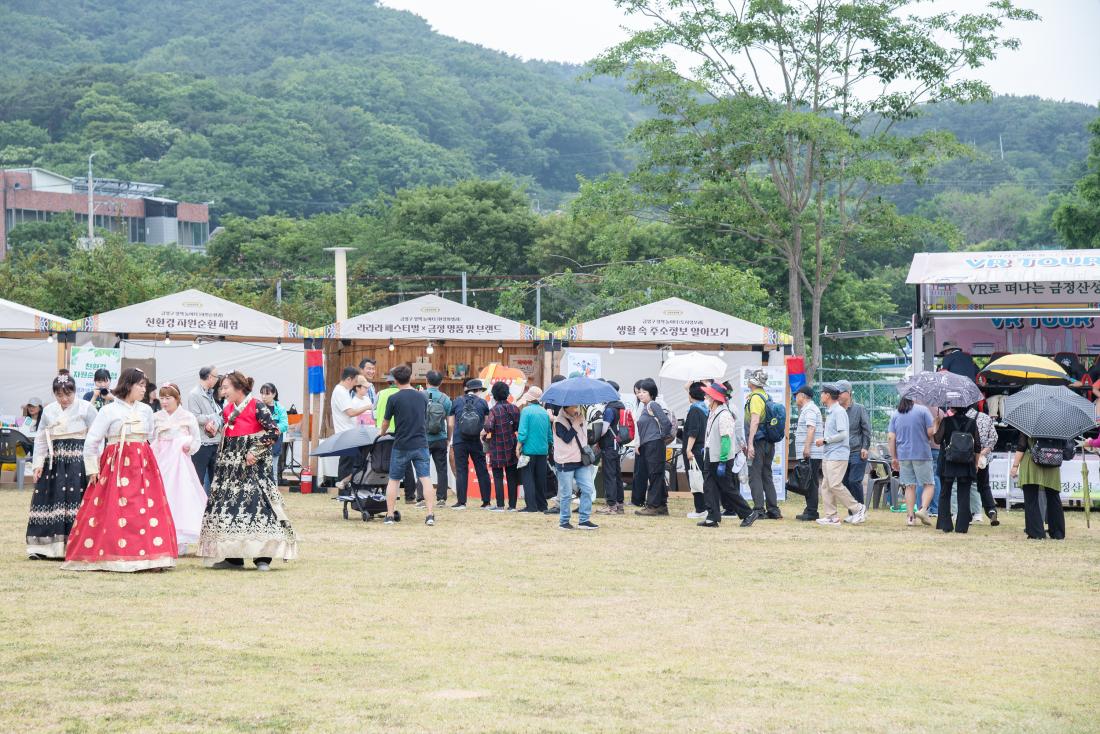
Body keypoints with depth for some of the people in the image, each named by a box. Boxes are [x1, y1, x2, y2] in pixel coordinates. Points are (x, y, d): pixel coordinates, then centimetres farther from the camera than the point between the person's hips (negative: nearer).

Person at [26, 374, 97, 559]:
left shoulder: (86, 408, -1)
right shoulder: (49, 411, 12)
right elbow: (40, 439, 15)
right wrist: (38, 464, 6)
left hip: (78, 461, -4)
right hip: (54, 462, 4)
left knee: (75, 499, -11)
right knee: (48, 499, 1)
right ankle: (45, 546, 6)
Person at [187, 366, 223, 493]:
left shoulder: (210, 394, 14)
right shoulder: (194, 394, -9)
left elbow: (219, 415, 7)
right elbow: (195, 418, -18)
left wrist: (215, 423, -15)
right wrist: (216, 417, -9)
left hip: (214, 443, 8)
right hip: (201, 443, -8)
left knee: (213, 478, 12)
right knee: (198, 479, -4)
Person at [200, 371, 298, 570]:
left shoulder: (256, 407, -9)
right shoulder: (227, 409, 12)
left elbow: (273, 431, -13)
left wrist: (255, 451, -15)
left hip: (251, 463, -8)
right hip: (230, 463, 8)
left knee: (256, 501, -12)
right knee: (227, 503, 5)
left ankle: (263, 557, -9)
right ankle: (233, 557, 10)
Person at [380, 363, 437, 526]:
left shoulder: (393, 399, -7)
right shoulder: (422, 397, 4)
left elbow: (385, 423, 4)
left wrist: (383, 432, 25)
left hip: (401, 446, -2)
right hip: (421, 444, 2)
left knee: (393, 480, 11)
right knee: (426, 479, 0)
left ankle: (389, 515, 11)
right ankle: (430, 515, -8)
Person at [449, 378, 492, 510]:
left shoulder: (456, 402, 3)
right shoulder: (482, 403, 1)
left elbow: (450, 424, 5)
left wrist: (451, 441, 15)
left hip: (459, 441, 0)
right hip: (477, 442, 0)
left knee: (461, 471, 2)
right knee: (482, 471, 8)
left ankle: (461, 502, -3)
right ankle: (486, 501, 8)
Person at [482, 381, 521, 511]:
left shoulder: (494, 410, -12)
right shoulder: (514, 408, 3)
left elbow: (489, 426, -24)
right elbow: (519, 426, 3)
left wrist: (484, 432, -4)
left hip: (497, 448, -4)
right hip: (511, 447, 4)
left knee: (498, 477, 1)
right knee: (512, 477, 8)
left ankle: (500, 505, -2)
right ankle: (512, 504, 9)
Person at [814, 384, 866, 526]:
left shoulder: (839, 411, -12)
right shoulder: (829, 412, 19)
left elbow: (842, 434, -18)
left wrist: (825, 440, -14)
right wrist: (823, 440, 8)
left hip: (837, 455, -10)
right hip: (827, 455, 10)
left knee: (835, 485, -14)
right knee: (826, 486, 5)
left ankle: (858, 508, -5)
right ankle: (831, 516, 6)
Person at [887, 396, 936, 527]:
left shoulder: (895, 415, 7)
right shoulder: (923, 410, -4)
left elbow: (891, 437, 4)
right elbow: (931, 432, -9)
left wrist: (893, 457, 10)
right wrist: (936, 424, 14)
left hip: (903, 455, 4)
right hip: (922, 454, -4)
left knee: (909, 486, 9)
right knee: (928, 484, 6)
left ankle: (911, 516, 6)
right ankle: (923, 509, -14)